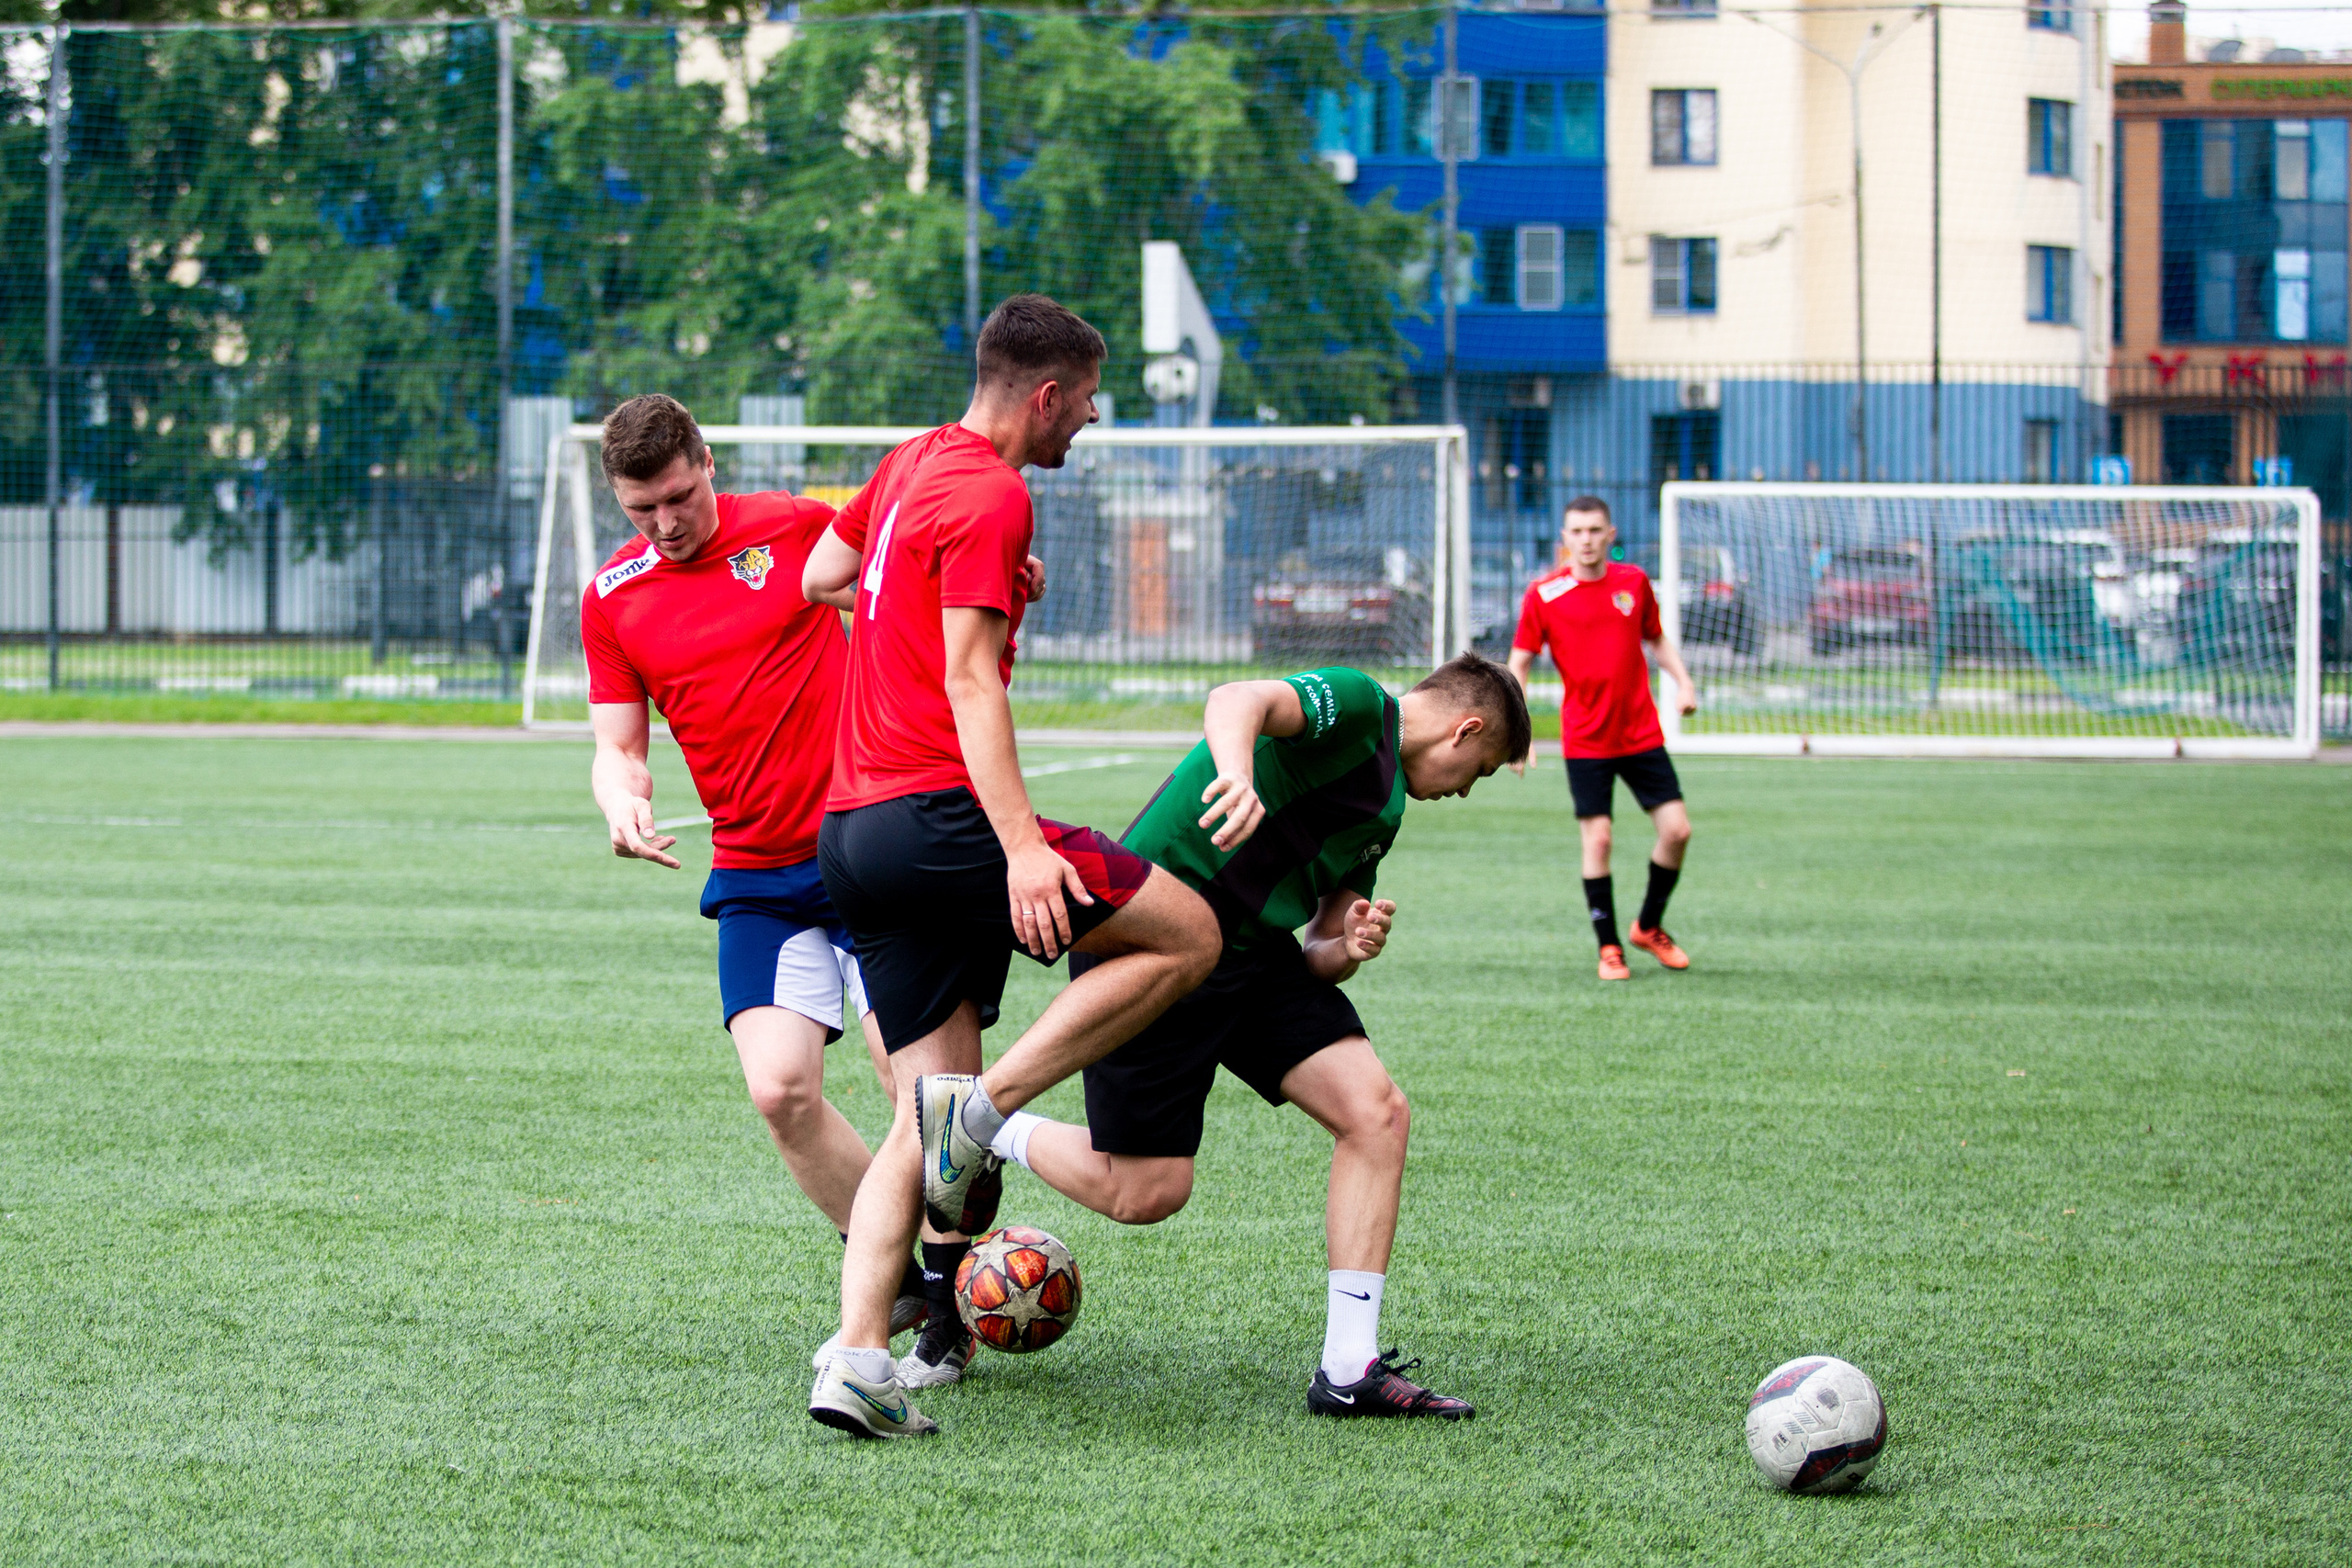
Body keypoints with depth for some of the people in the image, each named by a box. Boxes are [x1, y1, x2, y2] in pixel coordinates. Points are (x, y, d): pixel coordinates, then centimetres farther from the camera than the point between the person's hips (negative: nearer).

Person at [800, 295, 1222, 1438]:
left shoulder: (911, 465, 18)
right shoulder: (992, 496, -8)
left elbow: (819, 580, 33)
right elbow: (970, 678, -16)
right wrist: (1021, 846, -23)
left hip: (852, 831, 9)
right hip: (935, 814, -9)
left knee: (926, 1117, 8)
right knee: (1187, 935, -2)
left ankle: (858, 1358, -6)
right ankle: (983, 1105, -12)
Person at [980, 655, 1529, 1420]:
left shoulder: (1384, 811, 20)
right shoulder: (1356, 707, -8)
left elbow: (1314, 959, 20)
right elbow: (1237, 700, -30)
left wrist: (1348, 949, -4)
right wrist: (1236, 776, -52)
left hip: (1252, 952, 9)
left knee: (1375, 1111, -5)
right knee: (1148, 1193, -6)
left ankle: (1349, 1371, -2)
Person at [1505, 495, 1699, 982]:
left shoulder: (1633, 582, 3)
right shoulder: (1544, 595, -6)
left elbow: (1657, 639, 19)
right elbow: (1518, 664, -1)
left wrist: (1683, 681, 2)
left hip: (1642, 735, 3)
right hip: (1585, 740, -3)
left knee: (1677, 830, -2)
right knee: (1598, 839, -7)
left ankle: (1649, 927, 20)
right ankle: (1609, 947, 9)